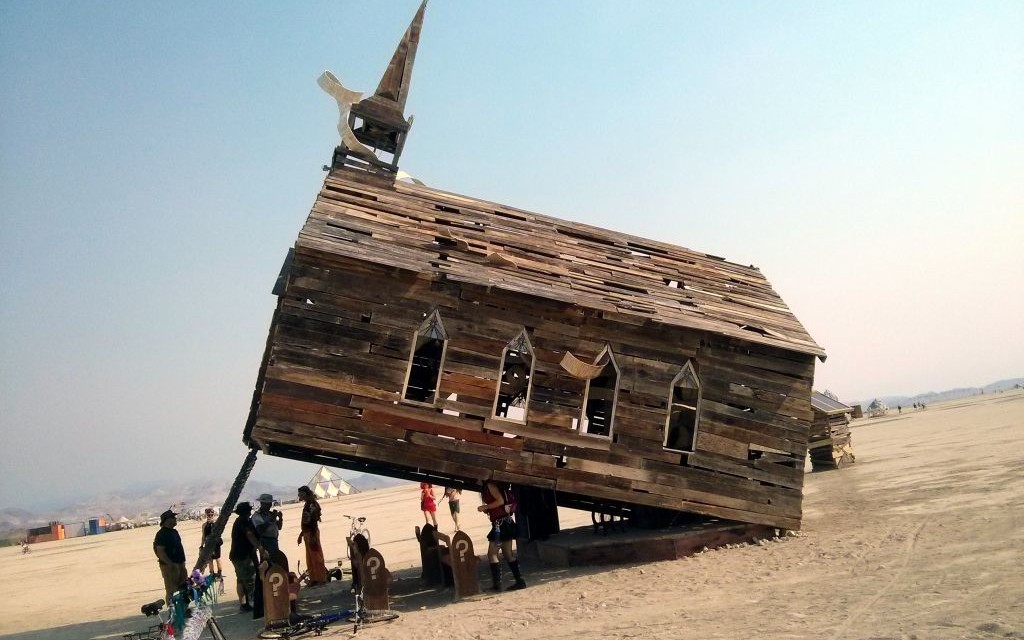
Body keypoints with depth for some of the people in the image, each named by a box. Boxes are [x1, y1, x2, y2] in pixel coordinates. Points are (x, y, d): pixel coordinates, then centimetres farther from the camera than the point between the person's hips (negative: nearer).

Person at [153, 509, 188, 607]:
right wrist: (171, 564, -27)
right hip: (170, 566, -9)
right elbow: (160, 552, -21)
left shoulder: (174, 532, 14)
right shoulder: (162, 534, -14)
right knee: (171, 592, -5)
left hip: (180, 564, 9)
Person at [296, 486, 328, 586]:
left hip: (312, 533, -10)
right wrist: (301, 534, 23)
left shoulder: (313, 505, -15)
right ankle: (313, 579, 20)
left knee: (316, 556, -5)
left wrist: (313, 536, -24)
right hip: (307, 533, 10)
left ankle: (321, 579, 0)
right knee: (310, 558, 13)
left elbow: (314, 521, -20)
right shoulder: (307, 505, 14)